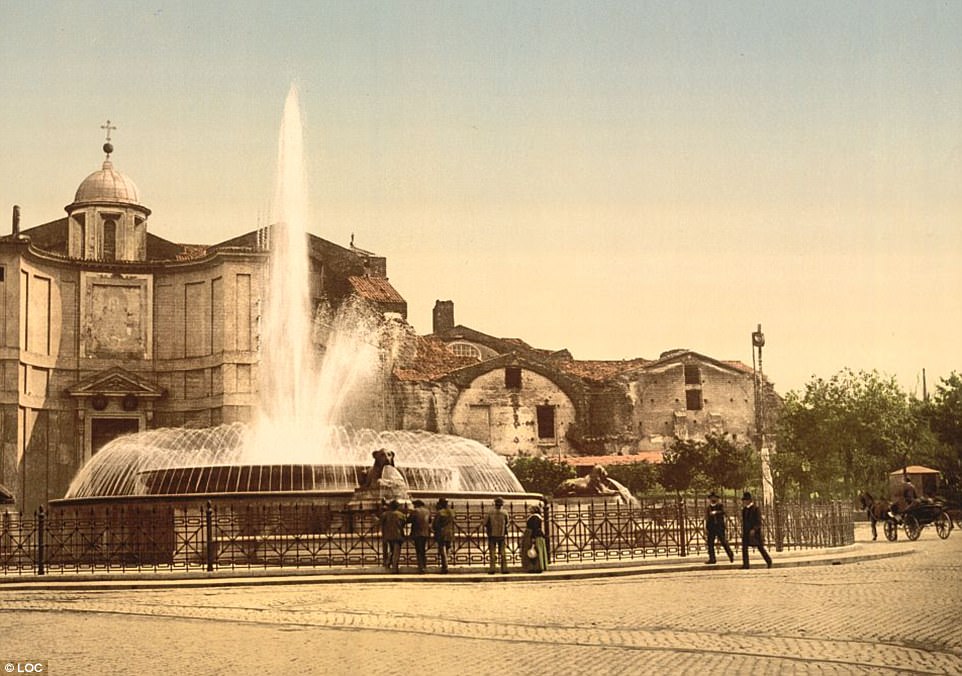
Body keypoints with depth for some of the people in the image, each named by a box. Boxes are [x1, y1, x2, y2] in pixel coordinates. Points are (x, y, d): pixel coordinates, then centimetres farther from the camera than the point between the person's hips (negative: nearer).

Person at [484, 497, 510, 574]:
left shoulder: (490, 513, -9)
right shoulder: (504, 513, -6)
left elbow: (485, 523, -2)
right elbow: (506, 523, 8)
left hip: (492, 535, -1)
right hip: (501, 535, 1)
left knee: (492, 552, 3)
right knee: (502, 552, 9)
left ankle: (492, 568, -2)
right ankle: (504, 568, 6)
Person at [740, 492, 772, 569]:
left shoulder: (756, 508, -9)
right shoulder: (744, 509, 12)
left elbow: (759, 521, -13)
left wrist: (754, 529, -23)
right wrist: (743, 530, 15)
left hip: (755, 531, -6)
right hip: (746, 532, 6)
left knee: (760, 547, 2)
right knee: (744, 547, -5)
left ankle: (768, 561, 19)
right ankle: (745, 564, -2)